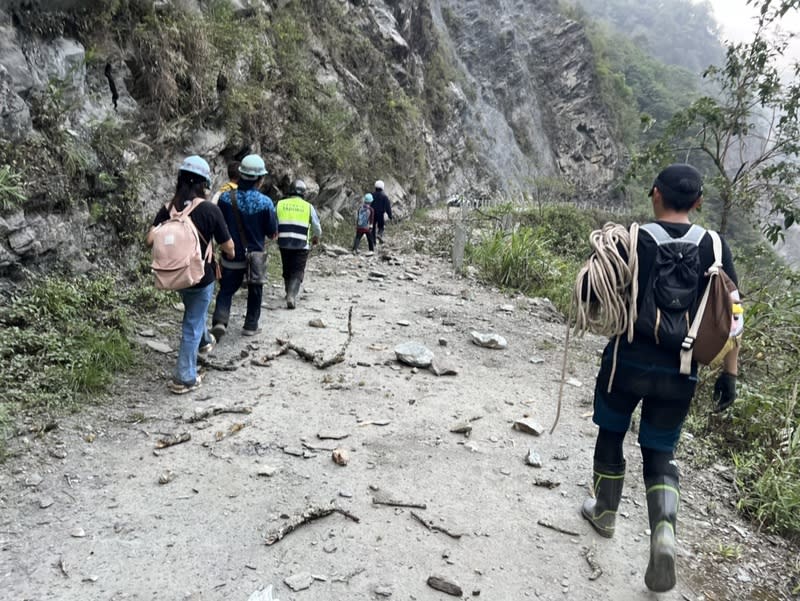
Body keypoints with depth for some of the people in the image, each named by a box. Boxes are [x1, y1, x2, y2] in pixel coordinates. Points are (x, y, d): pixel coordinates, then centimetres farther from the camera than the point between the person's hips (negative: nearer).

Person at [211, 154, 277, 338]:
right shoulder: (265, 202, -16)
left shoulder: (225, 198, -11)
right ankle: (250, 326, 23)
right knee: (255, 292, 17)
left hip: (231, 256, 1)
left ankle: (220, 321, -8)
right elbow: (273, 233, -7)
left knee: (226, 290, 12)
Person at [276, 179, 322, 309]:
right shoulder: (308, 207, -1)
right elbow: (317, 228, 5)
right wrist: (316, 238, 26)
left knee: (287, 270, 19)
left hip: (284, 244, 3)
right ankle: (292, 295, -16)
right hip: (302, 245, -2)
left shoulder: (280, 204, 2)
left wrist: (277, 235, 26)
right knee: (297, 272, 1)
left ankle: (290, 294, 34)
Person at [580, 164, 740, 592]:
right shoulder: (714, 247, -1)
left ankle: (604, 513, 37)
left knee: (611, 434, 22)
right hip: (679, 373, 2)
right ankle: (664, 530, -6)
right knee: (660, 452, 16)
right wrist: (729, 372, 4)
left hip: (627, 360, -2)